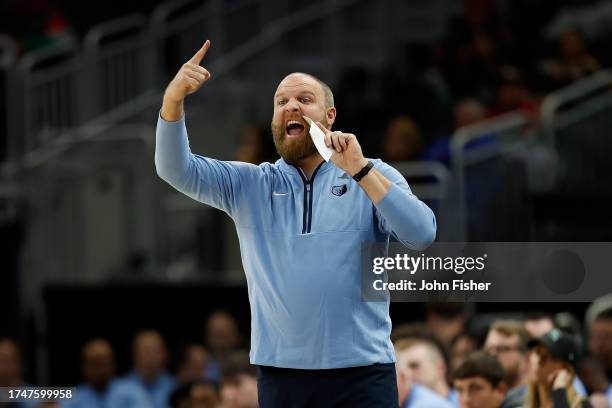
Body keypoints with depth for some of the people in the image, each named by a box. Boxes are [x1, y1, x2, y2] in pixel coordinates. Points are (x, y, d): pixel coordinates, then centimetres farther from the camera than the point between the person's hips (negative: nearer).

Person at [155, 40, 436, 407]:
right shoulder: (249, 185, 11)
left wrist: (359, 169, -15)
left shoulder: (374, 176, 6)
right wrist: (174, 99, -17)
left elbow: (422, 236, -8)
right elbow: (177, 169, 0)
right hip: (281, 374, 2)